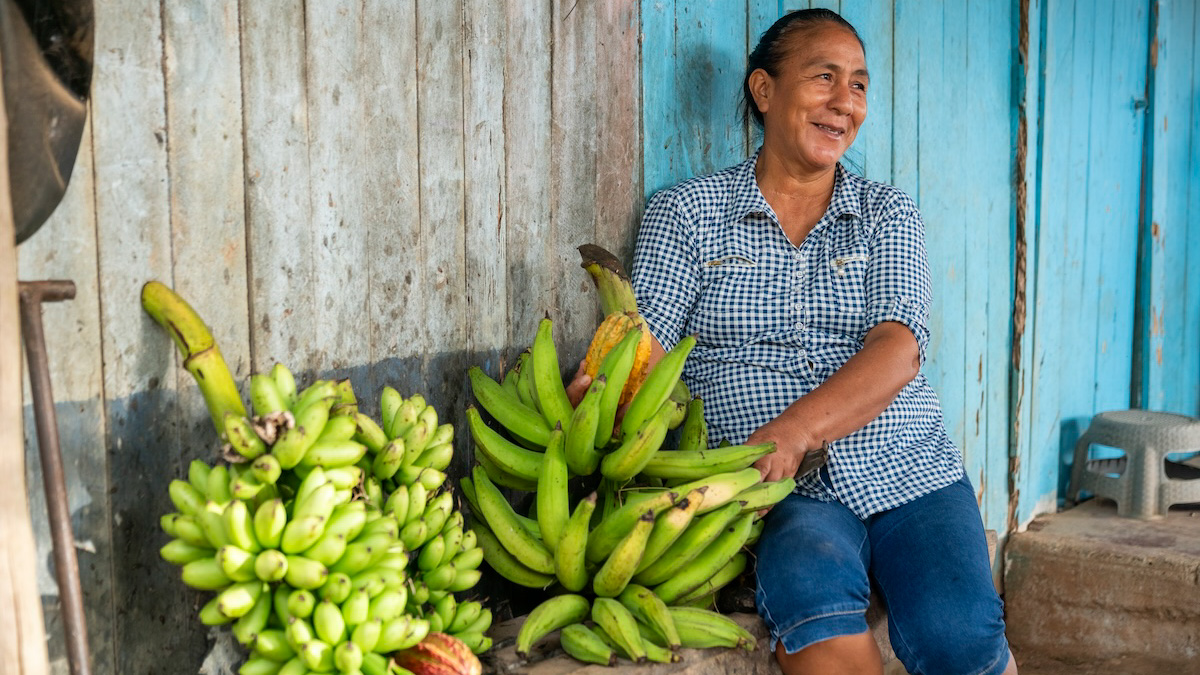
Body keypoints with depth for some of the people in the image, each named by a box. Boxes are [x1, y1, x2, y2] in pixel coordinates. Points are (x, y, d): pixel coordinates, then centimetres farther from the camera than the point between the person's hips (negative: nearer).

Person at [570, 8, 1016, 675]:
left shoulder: (889, 214, 11)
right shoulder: (686, 212, 7)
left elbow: (897, 350, -6)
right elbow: (642, 348, -3)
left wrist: (791, 432, -25)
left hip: (907, 470, 3)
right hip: (786, 493, -2)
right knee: (815, 597, -34)